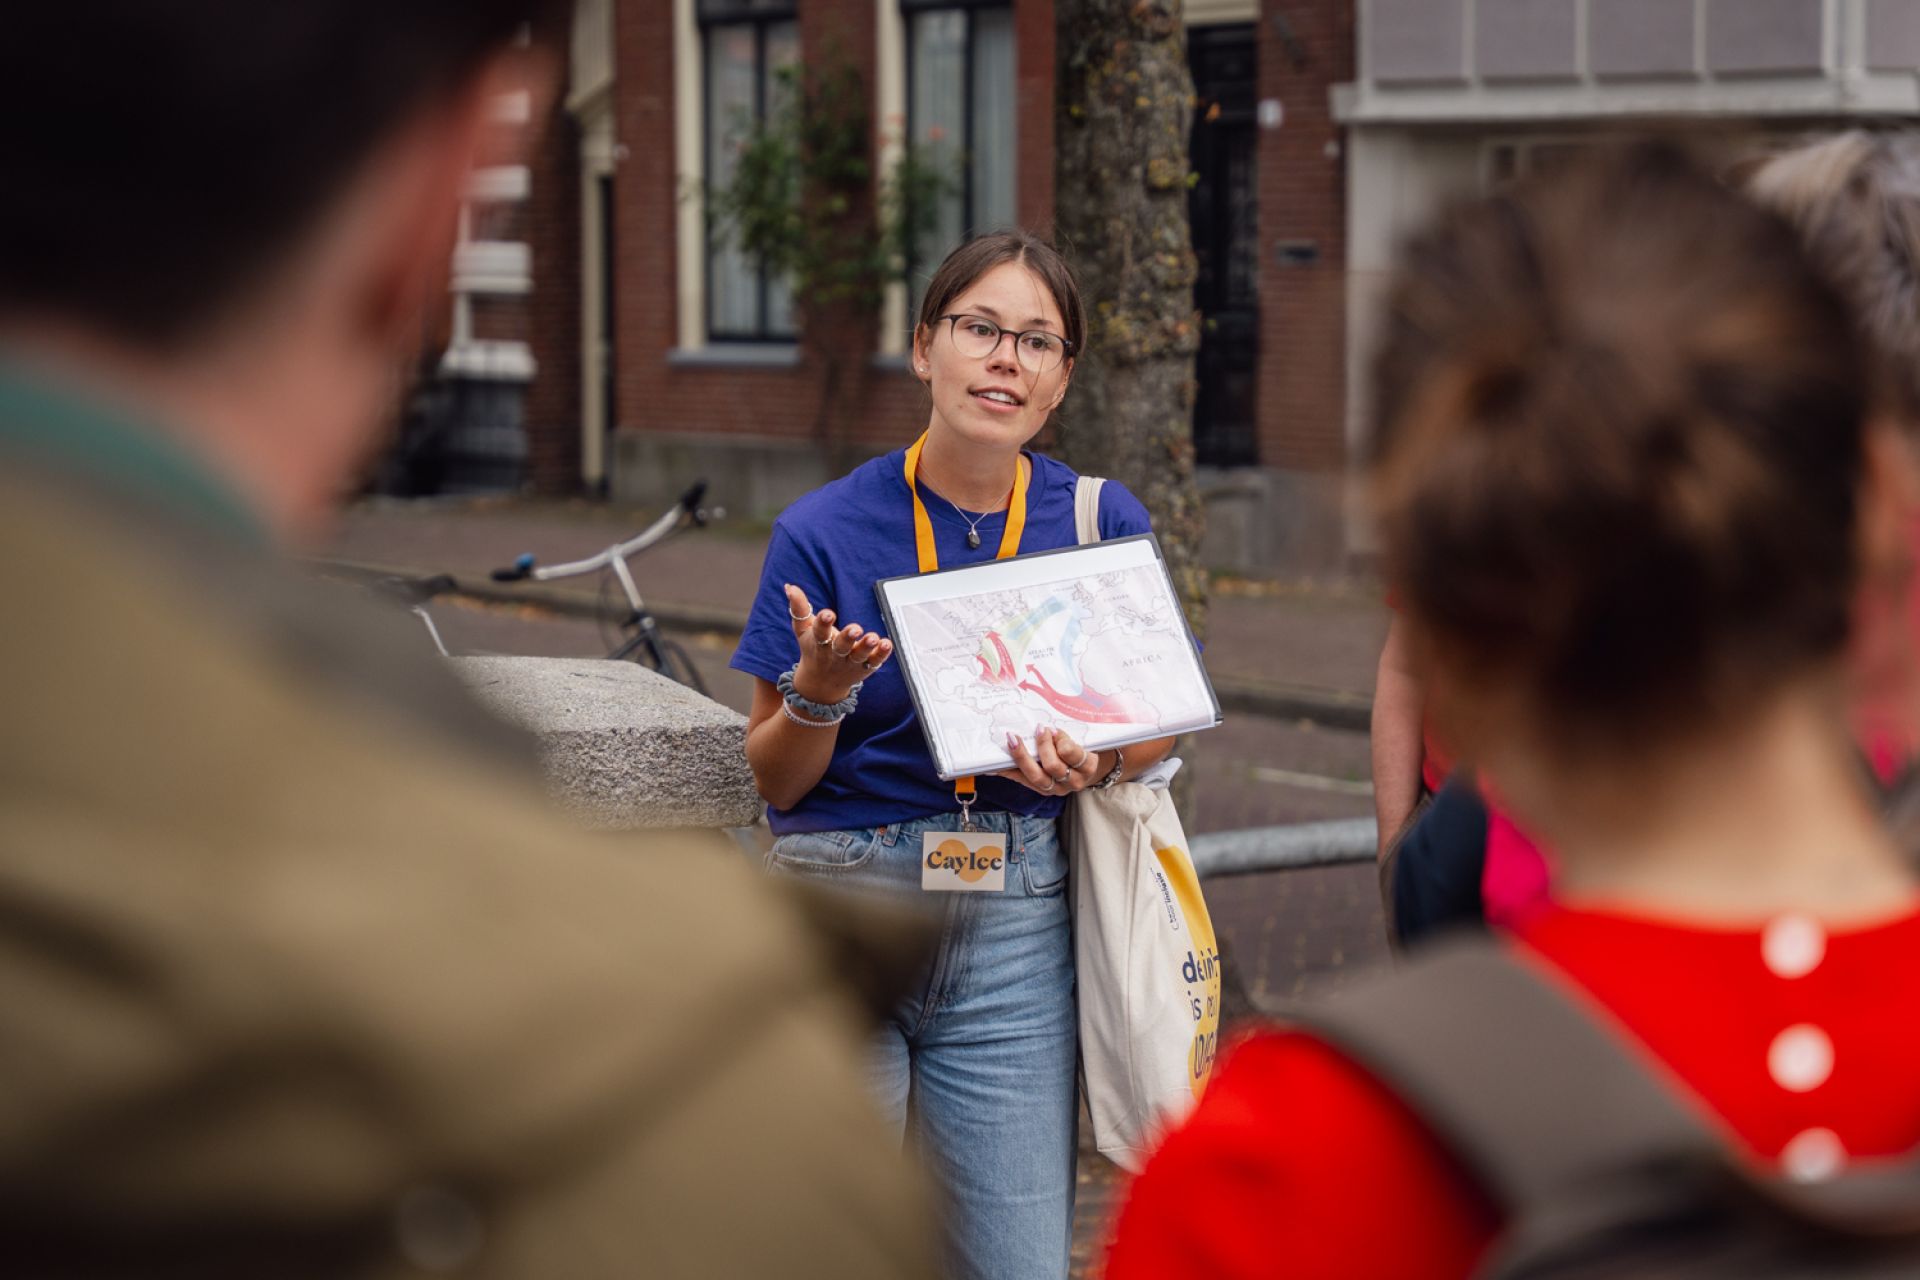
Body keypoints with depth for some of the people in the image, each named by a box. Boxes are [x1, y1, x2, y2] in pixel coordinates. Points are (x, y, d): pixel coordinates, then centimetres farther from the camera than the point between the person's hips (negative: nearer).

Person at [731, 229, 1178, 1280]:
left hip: (1016, 927, 2)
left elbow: (1157, 721, 11)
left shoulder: (1103, 524, 1)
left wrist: (1100, 762, -10)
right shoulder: (826, 532, -4)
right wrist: (820, 690, -19)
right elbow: (775, 777, 2)